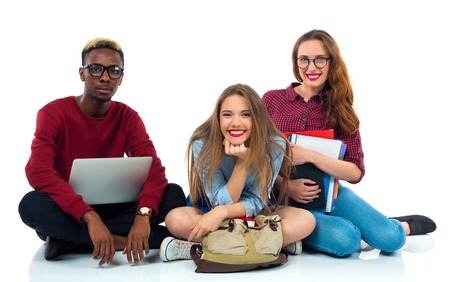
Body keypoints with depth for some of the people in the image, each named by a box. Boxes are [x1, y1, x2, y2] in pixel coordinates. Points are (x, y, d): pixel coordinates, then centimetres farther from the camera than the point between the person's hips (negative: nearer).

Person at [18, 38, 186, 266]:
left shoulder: (128, 117, -1)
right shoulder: (53, 113, -11)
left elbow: (153, 169, -15)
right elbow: (38, 172, -27)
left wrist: (143, 214, -37)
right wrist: (89, 216, -40)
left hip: (109, 209, 4)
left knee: (174, 195, -20)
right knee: (32, 204, -37)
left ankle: (69, 241, -21)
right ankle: (121, 241, -24)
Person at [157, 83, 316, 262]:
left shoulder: (275, 145, -21)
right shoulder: (203, 144, -22)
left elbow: (257, 201, -17)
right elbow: (221, 202, -20)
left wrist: (222, 212, -36)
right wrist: (242, 161, -32)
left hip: (254, 213, 1)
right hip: (209, 211, 0)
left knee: (305, 220, -26)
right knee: (175, 219, -32)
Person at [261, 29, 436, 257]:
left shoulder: (339, 110, 3)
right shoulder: (272, 99, 0)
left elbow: (356, 172, -6)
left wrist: (310, 155, -20)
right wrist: (286, 186, -17)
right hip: (285, 200, -2)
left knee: (390, 239, -16)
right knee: (346, 240, -30)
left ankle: (403, 226, 19)